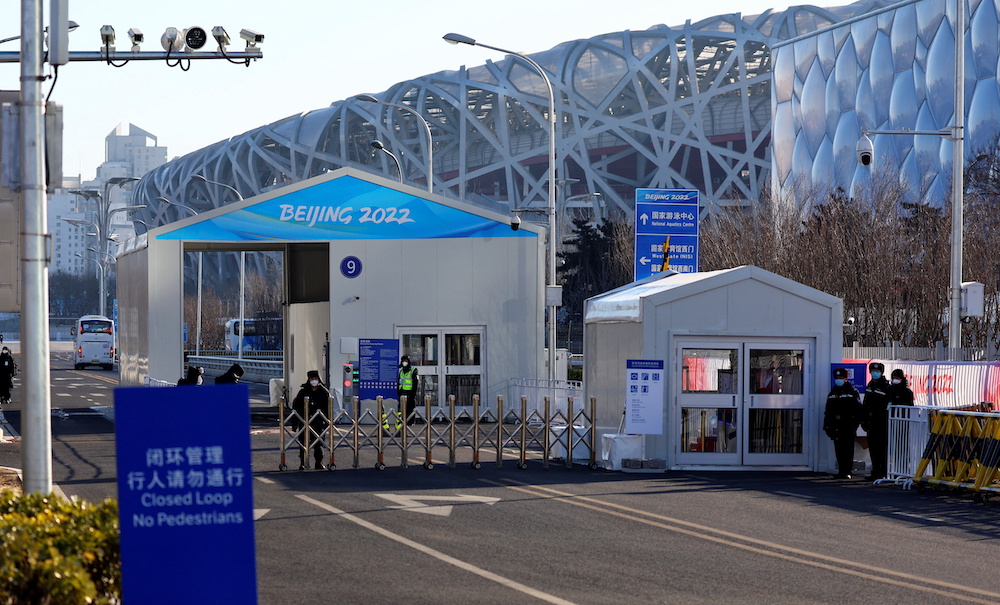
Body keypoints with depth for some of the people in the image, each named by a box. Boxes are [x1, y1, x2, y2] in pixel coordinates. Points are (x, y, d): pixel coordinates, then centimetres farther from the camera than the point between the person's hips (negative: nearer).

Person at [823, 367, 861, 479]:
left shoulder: (852, 391, 1)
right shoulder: (833, 393, 17)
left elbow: (858, 409, -3)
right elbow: (828, 410, 18)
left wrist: (855, 423, -12)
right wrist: (827, 426, 12)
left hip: (849, 425, -5)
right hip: (836, 426, 5)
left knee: (848, 449, -4)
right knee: (839, 449, 6)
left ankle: (847, 472, -2)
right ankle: (841, 471, 10)